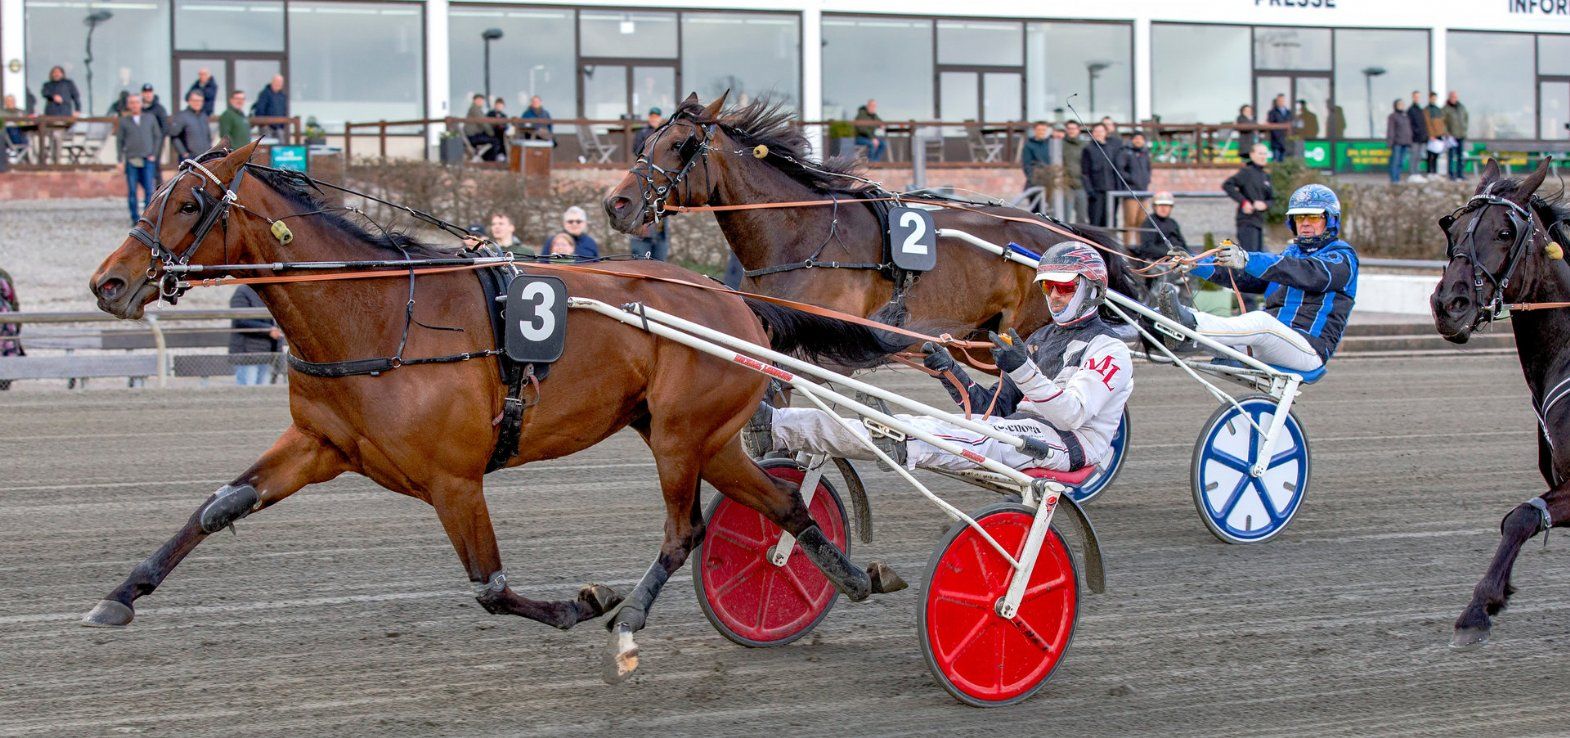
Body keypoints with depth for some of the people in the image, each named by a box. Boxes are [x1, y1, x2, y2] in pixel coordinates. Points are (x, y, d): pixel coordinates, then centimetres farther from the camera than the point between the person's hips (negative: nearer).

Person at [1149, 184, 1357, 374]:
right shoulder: (1291, 254, 29)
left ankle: (1190, 324, -55)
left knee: (1260, 321, -35)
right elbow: (1242, 277, 15)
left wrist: (1247, 260, -32)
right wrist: (1194, 264, -1)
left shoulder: (1342, 257, 4)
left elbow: (1309, 273, -19)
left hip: (1308, 351, -7)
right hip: (1269, 347, 8)